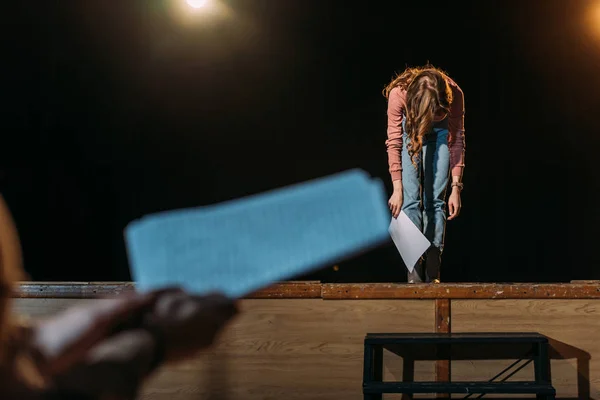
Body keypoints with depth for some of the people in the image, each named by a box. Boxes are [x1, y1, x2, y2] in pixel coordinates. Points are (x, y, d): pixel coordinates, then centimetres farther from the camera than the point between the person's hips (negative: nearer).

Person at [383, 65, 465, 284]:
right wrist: (397, 188, -28)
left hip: (440, 131, 1)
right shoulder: (398, 93, -35)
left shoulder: (454, 95, -32)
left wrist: (456, 187, -22)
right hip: (408, 128, 0)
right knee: (411, 198, -12)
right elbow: (394, 143, -25)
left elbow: (457, 141, -20)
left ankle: (432, 274, -7)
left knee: (435, 199, -8)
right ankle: (415, 274, -12)